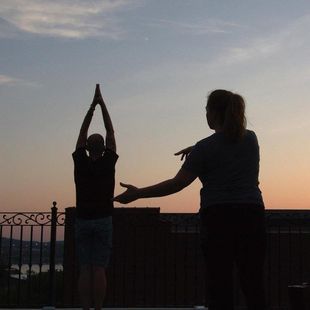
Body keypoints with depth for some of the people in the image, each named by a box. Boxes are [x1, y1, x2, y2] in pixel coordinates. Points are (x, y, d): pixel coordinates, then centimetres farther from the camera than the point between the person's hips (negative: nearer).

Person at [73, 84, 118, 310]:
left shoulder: (80, 162, -2)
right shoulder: (108, 163, -5)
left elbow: (82, 133, 8)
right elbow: (111, 132, 3)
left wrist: (92, 106, 9)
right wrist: (102, 103, 6)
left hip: (83, 221, 1)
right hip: (103, 220, -1)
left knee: (85, 270, 2)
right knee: (99, 270, -2)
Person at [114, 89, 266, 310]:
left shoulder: (205, 148, -6)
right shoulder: (251, 139, 9)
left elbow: (176, 184, -6)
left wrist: (137, 194, 1)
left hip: (218, 219, -4)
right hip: (252, 216, 4)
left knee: (220, 286, 0)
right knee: (254, 284, 7)